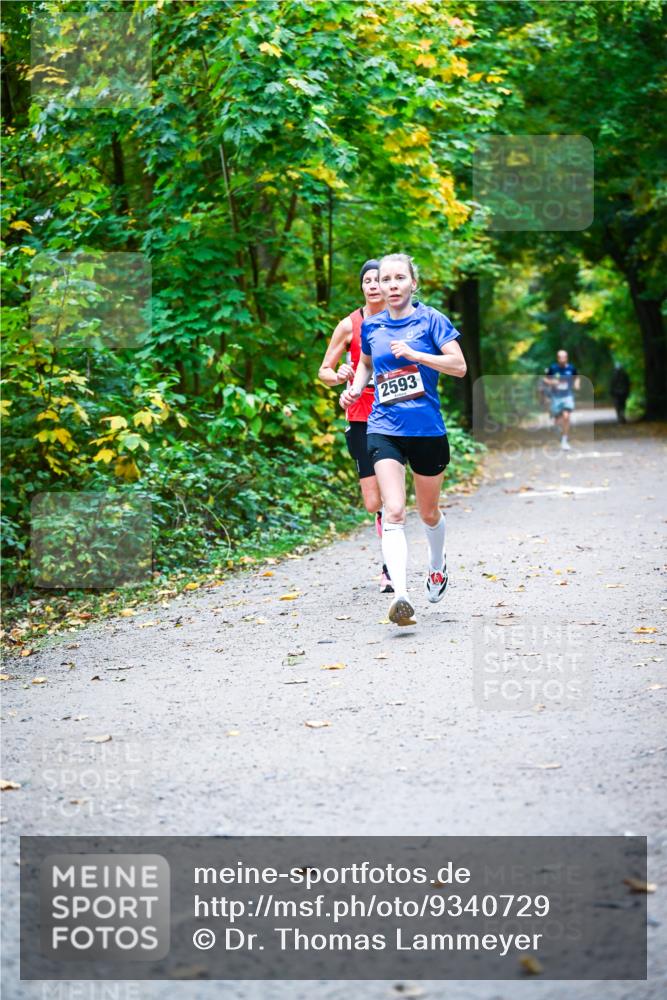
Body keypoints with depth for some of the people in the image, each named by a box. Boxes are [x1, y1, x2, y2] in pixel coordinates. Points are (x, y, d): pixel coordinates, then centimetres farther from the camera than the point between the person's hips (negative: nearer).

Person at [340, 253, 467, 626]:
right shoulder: (371, 326, 7)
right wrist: (356, 388, 7)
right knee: (394, 513, -17)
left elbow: (459, 366, -9)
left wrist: (414, 354, -18)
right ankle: (401, 595, -28)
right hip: (384, 428, 1)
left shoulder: (430, 319, -3)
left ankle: (438, 564, 48)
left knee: (428, 512, 16)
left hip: (427, 428, -1)